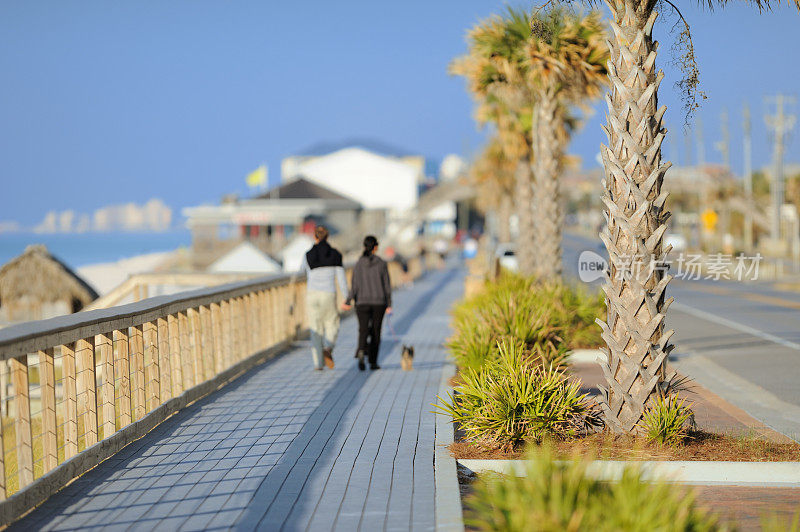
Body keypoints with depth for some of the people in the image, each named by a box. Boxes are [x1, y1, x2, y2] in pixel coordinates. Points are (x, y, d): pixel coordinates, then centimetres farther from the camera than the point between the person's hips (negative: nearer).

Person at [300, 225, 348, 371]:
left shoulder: (308, 255, -1)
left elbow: (304, 271, 18)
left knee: (316, 329, 9)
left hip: (312, 294, 1)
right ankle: (327, 349, -14)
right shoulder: (335, 254, -1)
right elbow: (341, 277, -3)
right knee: (331, 325, 15)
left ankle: (318, 363, 4)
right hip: (328, 295, -1)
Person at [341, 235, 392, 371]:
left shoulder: (358, 264, -1)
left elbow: (354, 285, -4)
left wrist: (348, 302, 3)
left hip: (362, 302, 0)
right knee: (375, 331, 10)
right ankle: (373, 362, 11)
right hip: (379, 302, 0)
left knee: (363, 330, -1)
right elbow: (387, 285, -2)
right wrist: (389, 305, 3)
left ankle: (361, 352, -30)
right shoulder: (381, 263, -3)